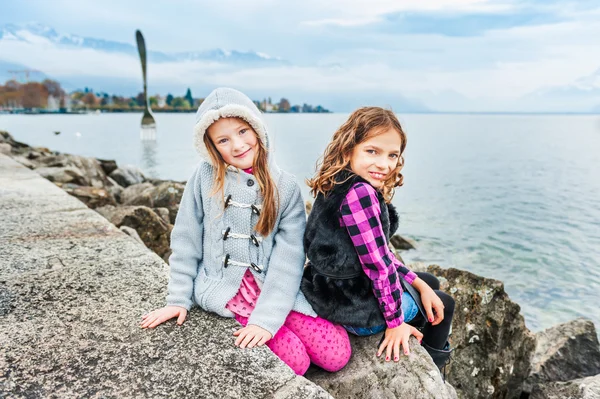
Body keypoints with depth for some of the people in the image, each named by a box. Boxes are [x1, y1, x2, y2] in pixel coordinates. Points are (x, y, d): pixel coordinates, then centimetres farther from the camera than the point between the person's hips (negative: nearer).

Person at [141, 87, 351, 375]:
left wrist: (266, 318, -19)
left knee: (337, 355, -8)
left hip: (272, 287, 2)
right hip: (224, 286, -1)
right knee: (294, 361, -17)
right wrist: (179, 299, 1)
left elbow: (288, 257, -11)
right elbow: (187, 239, 2)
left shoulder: (285, 187, -5)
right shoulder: (206, 176, -5)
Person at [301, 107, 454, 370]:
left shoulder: (339, 188, 3)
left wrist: (418, 283, 7)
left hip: (338, 290, 9)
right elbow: (378, 264, -25)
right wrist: (395, 321, -13)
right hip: (358, 308, -9)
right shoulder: (360, 192, -28)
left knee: (429, 282, 30)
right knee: (444, 304, 18)